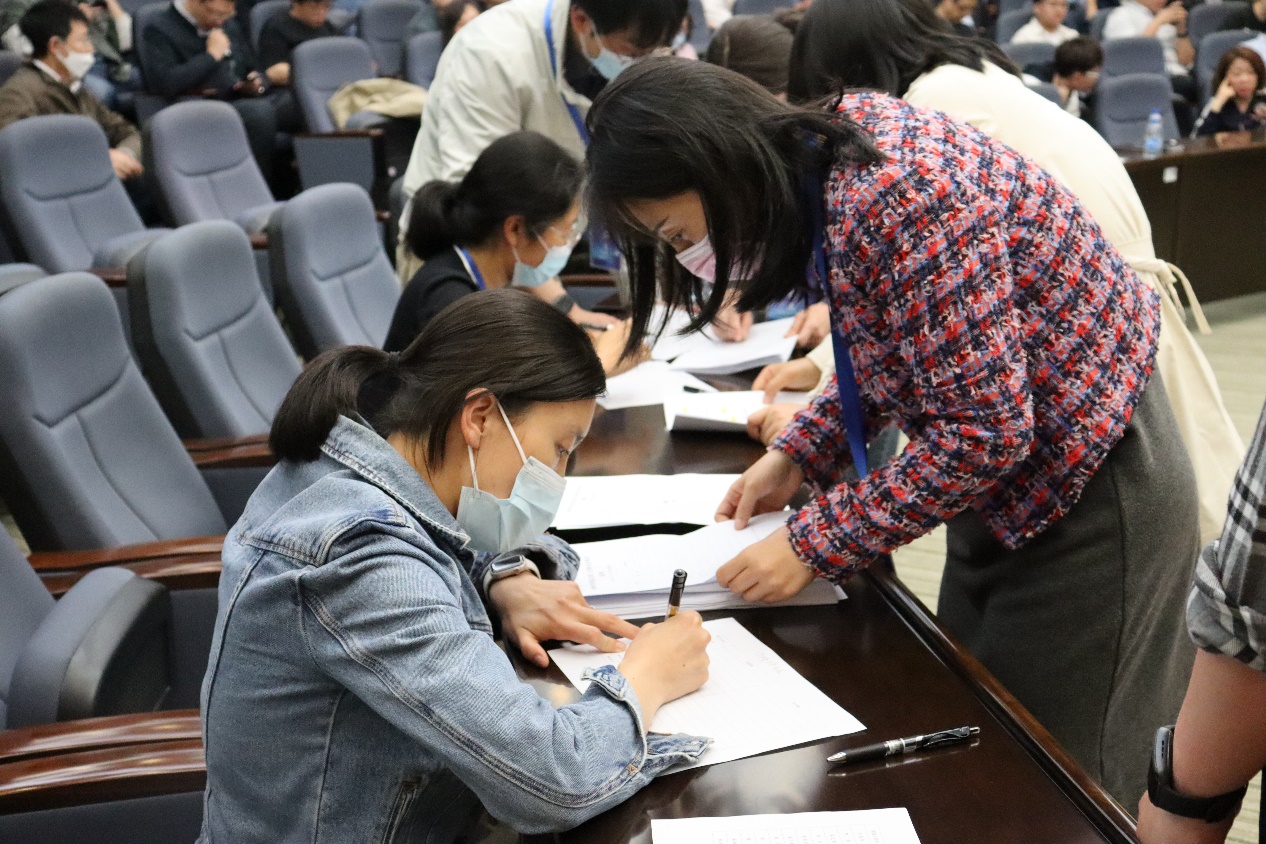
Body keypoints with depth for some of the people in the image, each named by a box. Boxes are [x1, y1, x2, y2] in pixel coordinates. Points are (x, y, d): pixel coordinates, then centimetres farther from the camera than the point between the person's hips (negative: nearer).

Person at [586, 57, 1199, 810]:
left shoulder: (896, 194, -30)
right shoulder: (838, 152, -2)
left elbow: (985, 429, -28)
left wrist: (815, 545, -20)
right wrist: (798, 456, 2)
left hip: (1089, 489, -9)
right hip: (1012, 475, 9)